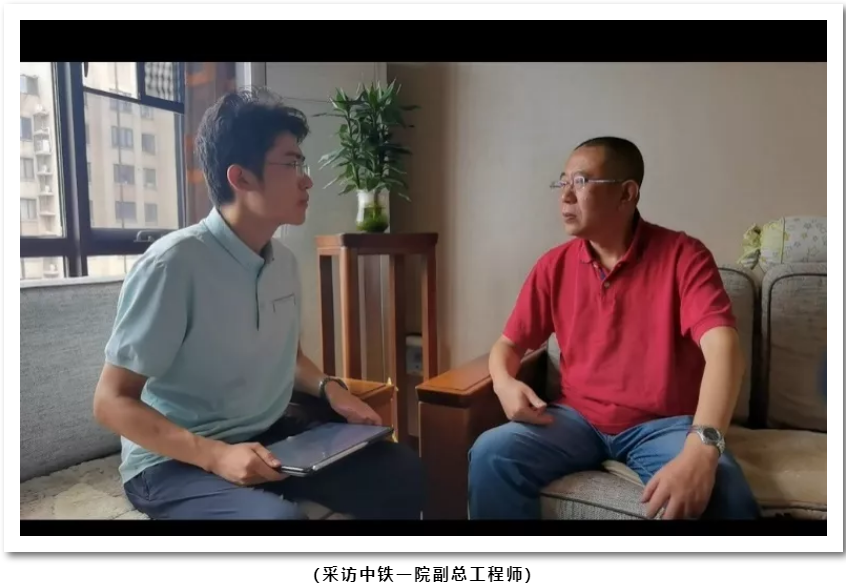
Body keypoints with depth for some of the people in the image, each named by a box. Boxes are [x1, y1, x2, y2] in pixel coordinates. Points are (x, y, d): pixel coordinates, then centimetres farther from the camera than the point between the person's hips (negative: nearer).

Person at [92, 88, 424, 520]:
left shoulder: (283, 261, 1)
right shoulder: (173, 264, -21)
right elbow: (112, 401, -16)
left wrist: (329, 388, -3)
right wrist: (215, 455, -27)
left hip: (269, 438, 6)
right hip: (174, 461, -6)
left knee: (400, 471, -4)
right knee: (281, 515, -33)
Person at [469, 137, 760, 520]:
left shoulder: (683, 256, -8)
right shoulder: (554, 266, 4)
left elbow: (722, 349, -21)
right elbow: (508, 344, 10)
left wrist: (700, 450, -38)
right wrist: (504, 383, -14)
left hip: (662, 424, -2)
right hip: (577, 418, 3)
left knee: (727, 498, -31)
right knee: (490, 455, -22)